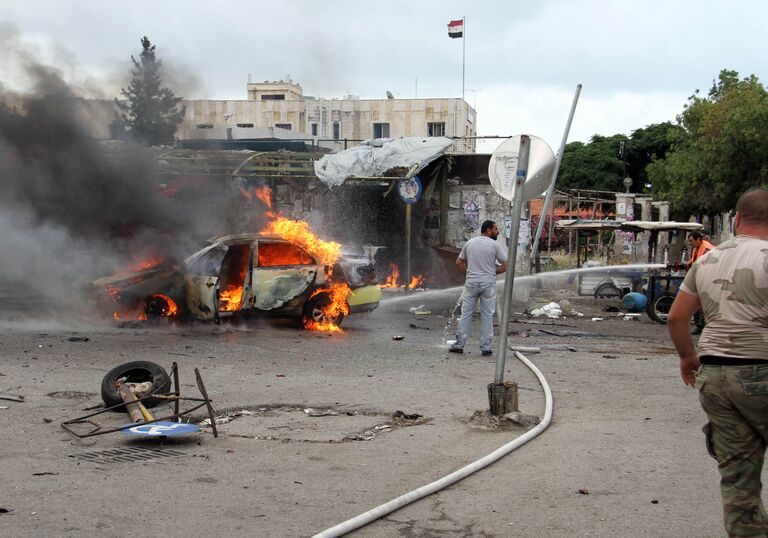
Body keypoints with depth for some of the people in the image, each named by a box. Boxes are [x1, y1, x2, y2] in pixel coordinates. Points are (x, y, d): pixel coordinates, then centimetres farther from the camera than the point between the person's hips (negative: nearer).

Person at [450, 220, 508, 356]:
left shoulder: (469, 243, 8)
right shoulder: (495, 245, -4)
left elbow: (459, 262, 11)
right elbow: (505, 266, -6)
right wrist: (492, 272, 8)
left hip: (471, 283, 3)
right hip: (488, 284, -3)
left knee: (466, 314, 7)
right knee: (487, 316, 4)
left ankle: (459, 344, 8)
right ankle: (485, 347, 6)